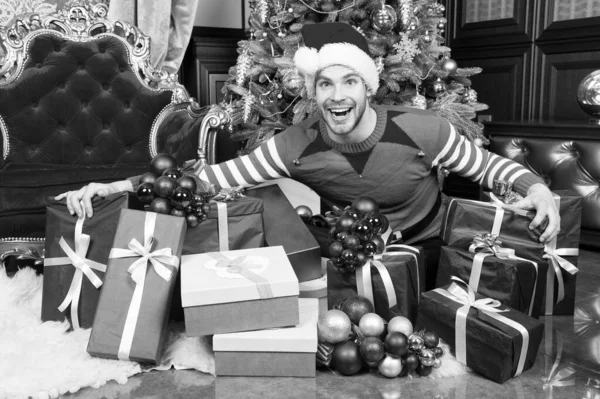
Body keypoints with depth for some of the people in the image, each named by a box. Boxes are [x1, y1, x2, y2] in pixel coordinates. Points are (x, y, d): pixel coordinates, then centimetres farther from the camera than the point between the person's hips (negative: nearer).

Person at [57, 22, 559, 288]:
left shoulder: (420, 130, -24)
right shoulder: (298, 146, -21)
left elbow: (487, 164, -9)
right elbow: (216, 176, -21)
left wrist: (535, 186, -30)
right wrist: (115, 187, -28)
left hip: (431, 250, -1)